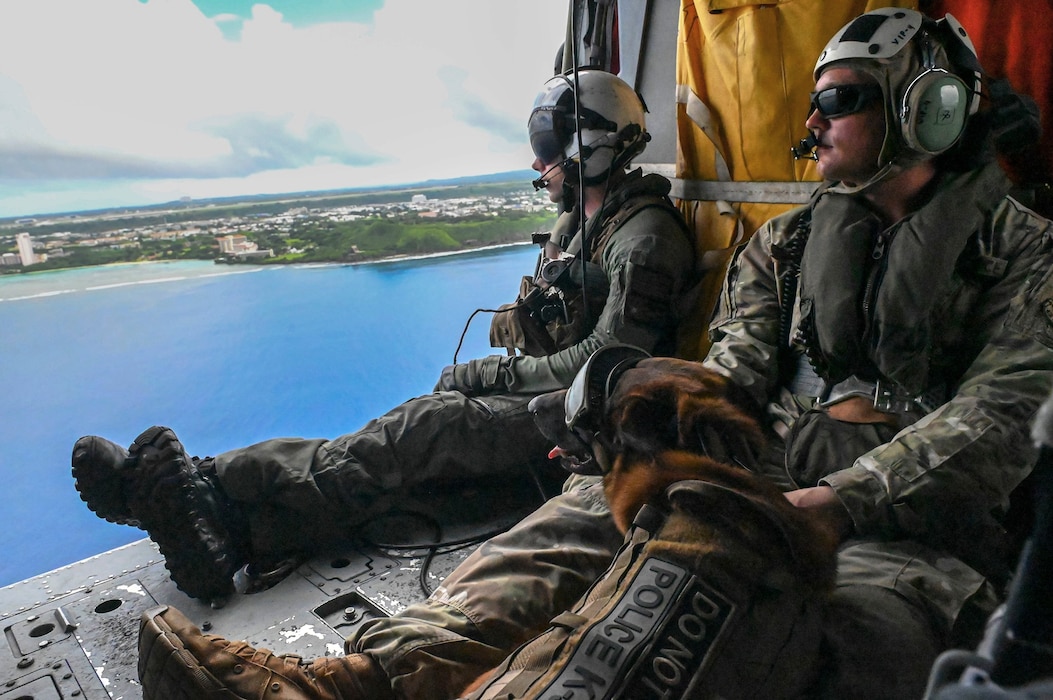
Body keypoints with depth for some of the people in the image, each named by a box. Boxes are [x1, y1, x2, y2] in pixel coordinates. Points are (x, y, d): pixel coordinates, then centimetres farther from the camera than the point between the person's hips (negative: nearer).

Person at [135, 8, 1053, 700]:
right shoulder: (787, 242, 18)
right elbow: (734, 368, 8)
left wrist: (834, 501, -21)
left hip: (918, 520, -3)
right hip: (770, 473, 4)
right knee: (593, 510, -24)